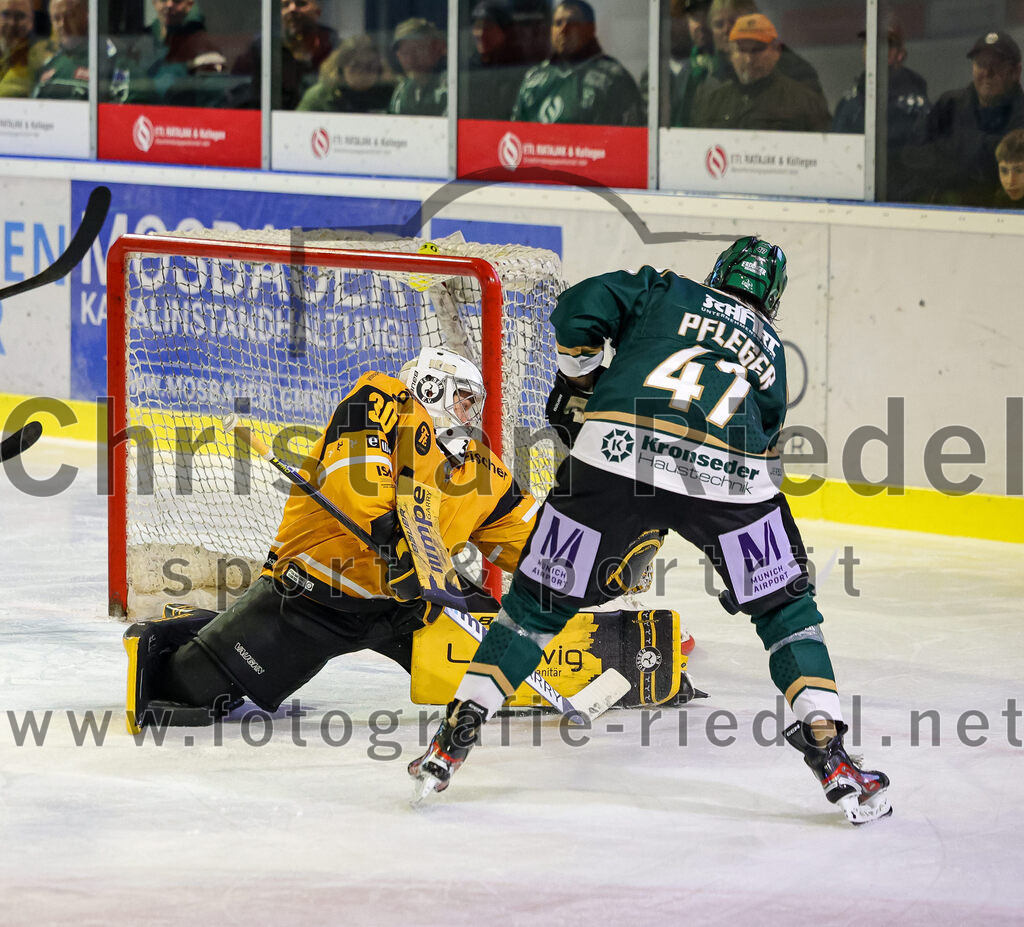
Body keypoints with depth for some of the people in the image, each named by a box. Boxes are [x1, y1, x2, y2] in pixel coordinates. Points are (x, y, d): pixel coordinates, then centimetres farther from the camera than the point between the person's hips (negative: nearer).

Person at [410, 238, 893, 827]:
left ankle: (456, 737, 12)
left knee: (541, 596, 13)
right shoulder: (772, 353, 30)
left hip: (618, 455, 0)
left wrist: (580, 379, 25)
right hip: (730, 477, 0)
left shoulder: (664, 291, 23)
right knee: (786, 607, 18)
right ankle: (828, 752, 8)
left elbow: (579, 309, 8)